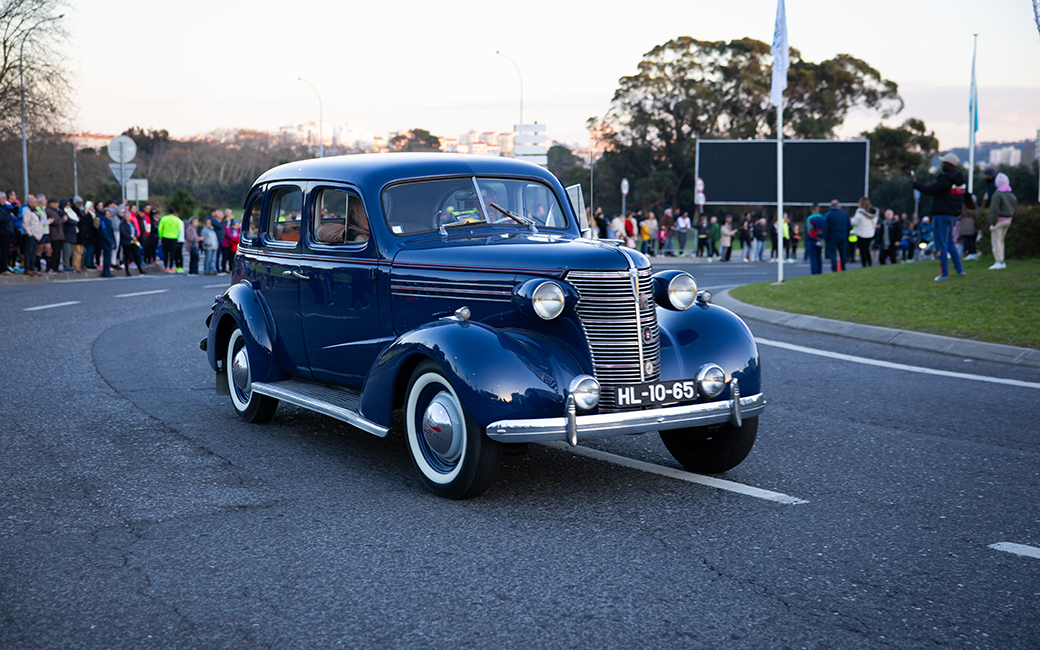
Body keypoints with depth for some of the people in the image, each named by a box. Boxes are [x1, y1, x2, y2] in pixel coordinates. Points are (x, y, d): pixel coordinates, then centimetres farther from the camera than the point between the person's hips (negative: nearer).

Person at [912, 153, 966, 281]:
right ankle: (959, 269, 20)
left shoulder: (946, 179, -19)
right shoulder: (960, 179, 10)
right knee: (949, 243, 20)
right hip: (953, 214, 9)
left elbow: (930, 190, -19)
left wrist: (915, 183, -7)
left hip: (943, 214, -9)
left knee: (941, 245, -4)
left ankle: (945, 273, -3)